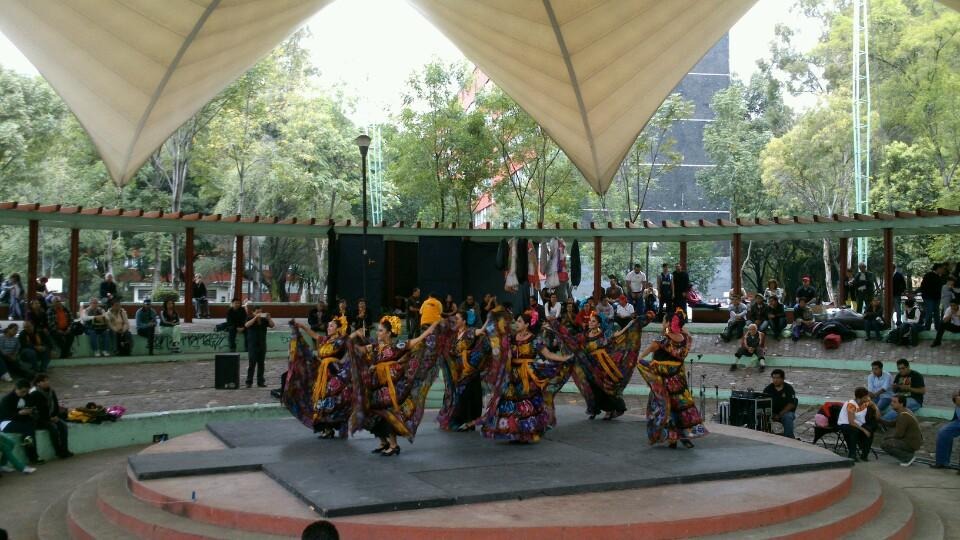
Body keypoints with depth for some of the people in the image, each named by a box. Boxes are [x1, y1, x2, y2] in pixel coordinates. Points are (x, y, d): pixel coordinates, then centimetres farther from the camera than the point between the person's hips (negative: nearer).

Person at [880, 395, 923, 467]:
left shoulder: (903, 415, -23)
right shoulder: (905, 411, 8)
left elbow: (899, 434, -22)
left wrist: (888, 437, -4)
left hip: (912, 444, -10)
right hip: (913, 440, 10)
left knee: (884, 444, -17)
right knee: (888, 439, 23)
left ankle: (909, 457, -7)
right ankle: (909, 454, 14)